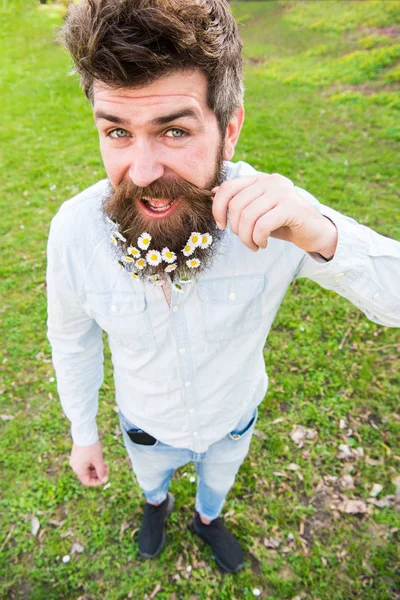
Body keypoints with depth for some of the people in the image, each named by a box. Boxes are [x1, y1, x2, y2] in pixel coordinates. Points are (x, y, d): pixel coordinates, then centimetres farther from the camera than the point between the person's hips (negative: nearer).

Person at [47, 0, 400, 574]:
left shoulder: (273, 216, -35)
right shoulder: (75, 229, -31)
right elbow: (73, 334, -12)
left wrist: (324, 236, -52)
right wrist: (82, 432, 1)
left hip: (234, 416, 1)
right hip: (148, 427, 1)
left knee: (219, 480, 36)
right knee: (151, 477, 36)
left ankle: (207, 518, 75)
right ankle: (157, 504, 76)